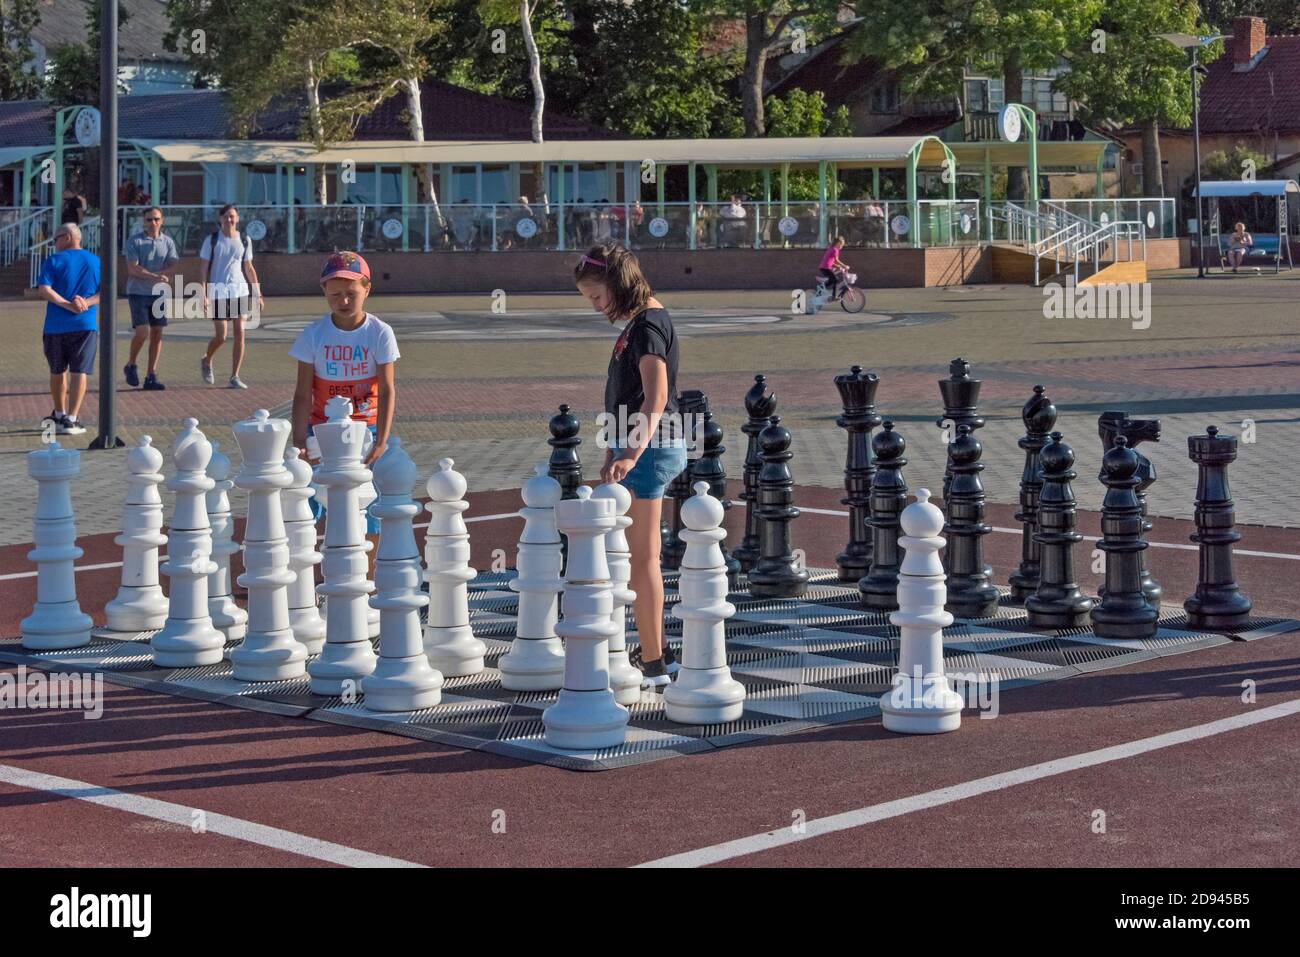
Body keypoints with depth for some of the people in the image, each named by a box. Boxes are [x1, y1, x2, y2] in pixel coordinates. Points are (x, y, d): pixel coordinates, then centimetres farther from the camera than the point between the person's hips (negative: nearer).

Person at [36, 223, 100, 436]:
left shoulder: (53, 261, -1)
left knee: (57, 372, 15)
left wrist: (68, 305, -15)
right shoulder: (96, 262, 8)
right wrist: (87, 303, -12)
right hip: (85, 325, 1)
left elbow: (43, 290, -14)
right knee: (79, 372, -1)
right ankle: (71, 420, -10)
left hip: (56, 326, -1)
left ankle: (59, 415, 27)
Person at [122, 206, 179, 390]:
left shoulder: (168, 242, 8)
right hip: (138, 292, -4)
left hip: (158, 293, 4)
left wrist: (145, 274, -13)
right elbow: (132, 269, -11)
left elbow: (172, 268, -1)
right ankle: (131, 366, 10)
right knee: (142, 331, -14)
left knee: (157, 333, 2)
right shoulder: (134, 241, -2)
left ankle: (151, 377, 6)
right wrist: (155, 276, -24)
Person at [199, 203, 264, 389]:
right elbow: (204, 269, -3)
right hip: (218, 293, -3)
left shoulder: (244, 241, 6)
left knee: (239, 334, -3)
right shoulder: (212, 240, -2)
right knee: (221, 336, -3)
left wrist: (258, 294, 10)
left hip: (240, 291, 3)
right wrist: (203, 295, -10)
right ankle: (206, 361, 27)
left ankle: (235, 377, 4)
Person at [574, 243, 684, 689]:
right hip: (636, 446, 10)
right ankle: (657, 654, 23)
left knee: (642, 559, -5)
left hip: (650, 448, -10)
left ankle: (653, 665, 0)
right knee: (642, 557, 16)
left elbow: (656, 398, -29)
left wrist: (633, 455, -40)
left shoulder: (648, 325, -17)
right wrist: (615, 452, 25)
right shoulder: (640, 321, 14)